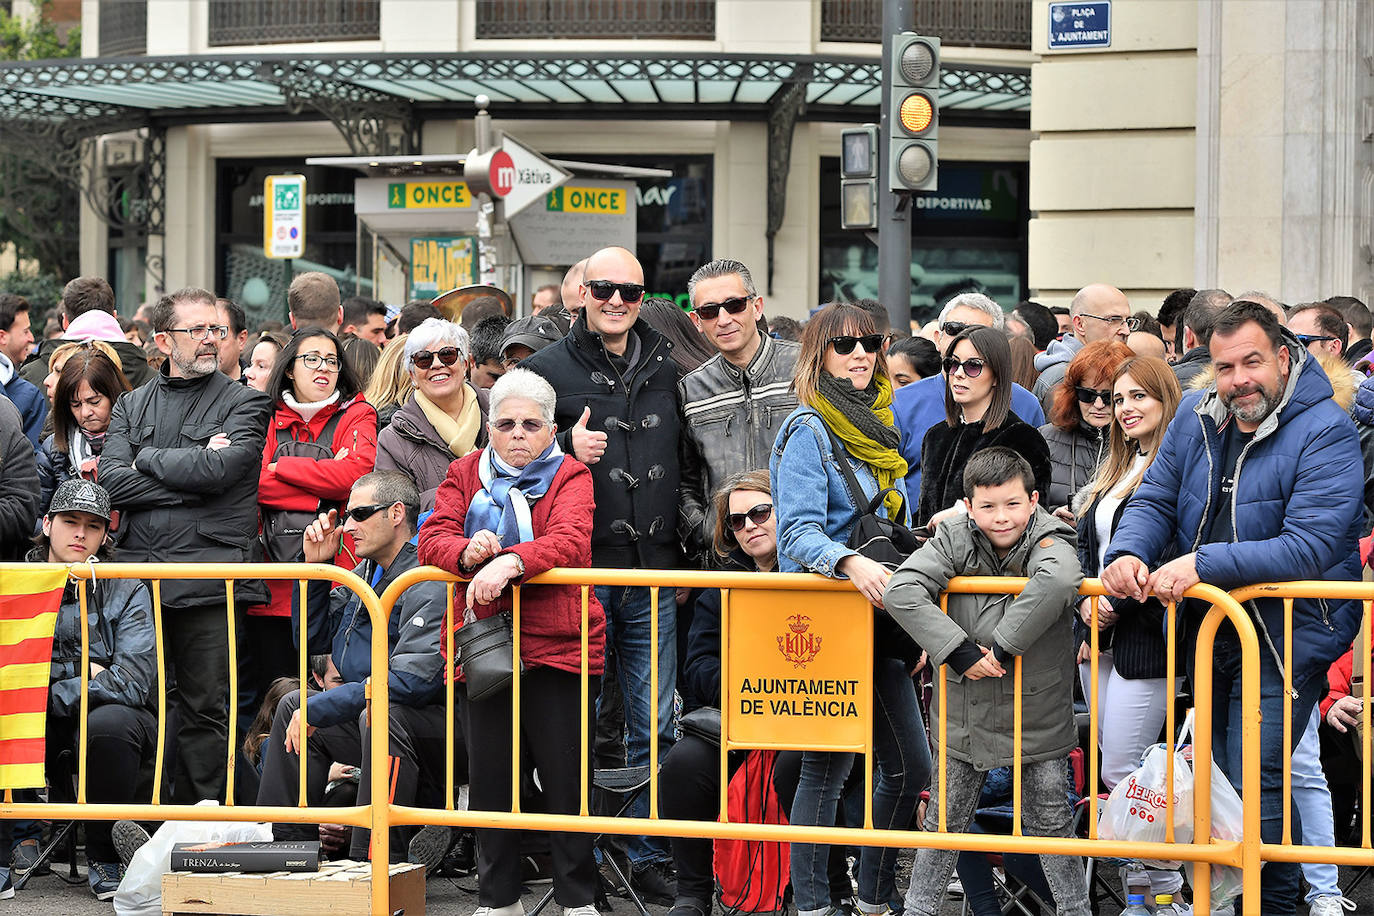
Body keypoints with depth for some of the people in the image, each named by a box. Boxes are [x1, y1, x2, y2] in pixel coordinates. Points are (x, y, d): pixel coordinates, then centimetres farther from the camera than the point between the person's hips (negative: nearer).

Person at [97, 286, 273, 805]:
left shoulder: (244, 403, 6)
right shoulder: (132, 406, 17)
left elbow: (219, 469, -11)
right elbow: (111, 480, 1)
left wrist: (147, 459, 1)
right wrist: (189, 480, -8)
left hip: (209, 581, -3)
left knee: (206, 709, -1)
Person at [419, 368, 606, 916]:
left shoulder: (570, 476, 2)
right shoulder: (466, 475, 13)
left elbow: (571, 540, -16)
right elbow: (433, 538, 1)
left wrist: (510, 562, -33)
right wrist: (467, 552, -22)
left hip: (555, 647, -3)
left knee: (565, 776, -2)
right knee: (488, 777, 7)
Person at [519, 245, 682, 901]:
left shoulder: (665, 371, 12)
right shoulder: (548, 369, 1)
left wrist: (683, 556, 14)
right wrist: (565, 446, -15)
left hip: (652, 576, 3)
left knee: (652, 725, 6)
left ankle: (648, 857, 15)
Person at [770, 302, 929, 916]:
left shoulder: (876, 426, 16)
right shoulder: (808, 430, -8)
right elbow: (798, 532, -17)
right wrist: (850, 562, -35)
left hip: (878, 617, 8)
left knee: (910, 764, 6)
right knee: (828, 765, -7)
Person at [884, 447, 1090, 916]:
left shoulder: (1048, 542, -14)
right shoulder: (954, 541, -7)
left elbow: (1059, 579, -40)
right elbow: (901, 591, -20)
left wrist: (1003, 646, -36)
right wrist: (960, 653, -25)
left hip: (1038, 715, -2)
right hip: (964, 714, 2)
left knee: (1050, 822, 8)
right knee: (943, 822, 13)